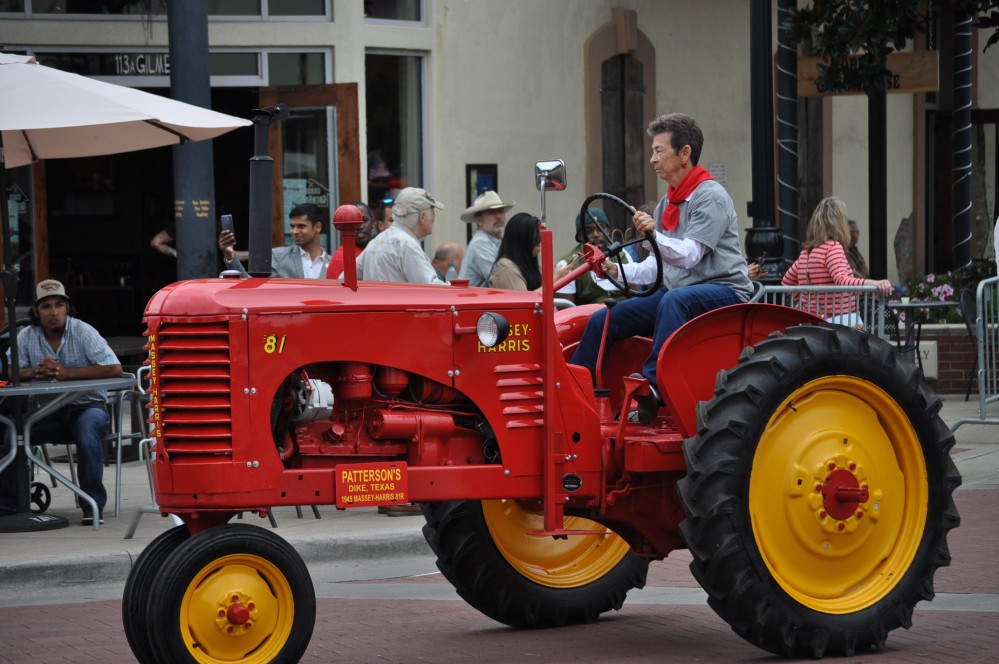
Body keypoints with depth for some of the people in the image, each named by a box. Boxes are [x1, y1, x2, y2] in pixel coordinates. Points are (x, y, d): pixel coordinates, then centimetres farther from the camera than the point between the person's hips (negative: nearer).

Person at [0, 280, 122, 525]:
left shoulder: (83, 332, -9)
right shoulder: (26, 336, 2)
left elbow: (114, 369, -19)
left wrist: (67, 373, -25)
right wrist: (34, 372, -21)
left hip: (86, 406, -3)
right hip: (48, 411, 3)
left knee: (89, 425, -36)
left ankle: (93, 504, -24)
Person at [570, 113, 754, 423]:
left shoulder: (711, 197, -10)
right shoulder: (666, 204, 15)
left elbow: (688, 256, -21)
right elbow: (657, 267, 15)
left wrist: (655, 235, -38)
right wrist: (617, 270, -2)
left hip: (724, 289, -8)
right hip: (676, 293, 8)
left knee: (674, 300, -41)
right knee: (603, 320, -6)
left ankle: (653, 388, -46)